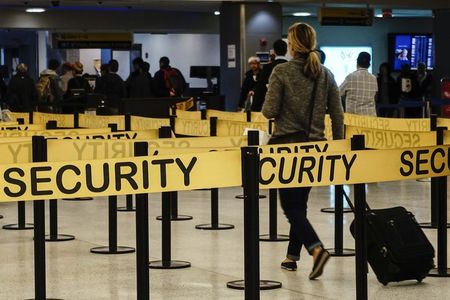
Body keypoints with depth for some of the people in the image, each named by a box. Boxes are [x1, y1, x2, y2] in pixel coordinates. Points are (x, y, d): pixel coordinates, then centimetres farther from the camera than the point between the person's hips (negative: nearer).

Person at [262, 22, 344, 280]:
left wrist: (266, 107, 10)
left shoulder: (282, 72, -11)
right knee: (300, 202, 18)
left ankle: (316, 249, -21)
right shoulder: (325, 74, 3)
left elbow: (270, 111, -13)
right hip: (315, 145, 5)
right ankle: (292, 256, 23)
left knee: (291, 205, -1)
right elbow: (337, 114, 3)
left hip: (287, 143, -5)